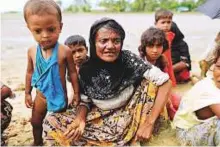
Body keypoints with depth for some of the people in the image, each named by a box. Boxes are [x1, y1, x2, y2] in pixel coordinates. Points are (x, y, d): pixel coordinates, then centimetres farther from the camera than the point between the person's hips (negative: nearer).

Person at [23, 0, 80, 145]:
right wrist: (27, 93, 8)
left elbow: (73, 72, -11)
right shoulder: (32, 51, -11)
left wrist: (76, 92, -4)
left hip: (60, 96, -4)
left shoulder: (65, 51, -23)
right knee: (36, 122, 23)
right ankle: (38, 142, 50)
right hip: (41, 96, 4)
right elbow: (30, 72, 3)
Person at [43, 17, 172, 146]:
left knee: (151, 83, -24)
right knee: (51, 123, -14)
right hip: (100, 118, 2)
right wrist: (80, 118, -24)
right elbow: (85, 101, 0)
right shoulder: (85, 70, -13)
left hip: (127, 116, -2)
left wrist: (149, 123, -26)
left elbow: (165, 81, -22)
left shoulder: (130, 60, -20)